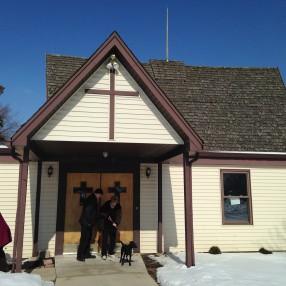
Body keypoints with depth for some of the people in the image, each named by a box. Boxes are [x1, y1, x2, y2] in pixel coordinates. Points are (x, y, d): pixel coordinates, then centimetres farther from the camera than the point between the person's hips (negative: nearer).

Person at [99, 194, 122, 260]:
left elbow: (118, 216, -9)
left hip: (113, 226, 2)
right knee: (105, 239, -5)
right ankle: (104, 254, -1)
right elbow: (101, 212, -4)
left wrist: (116, 223, -25)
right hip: (105, 225, -2)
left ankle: (111, 252, 23)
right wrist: (107, 216, -20)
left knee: (113, 239, 8)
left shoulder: (118, 207, -6)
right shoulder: (106, 205, -11)